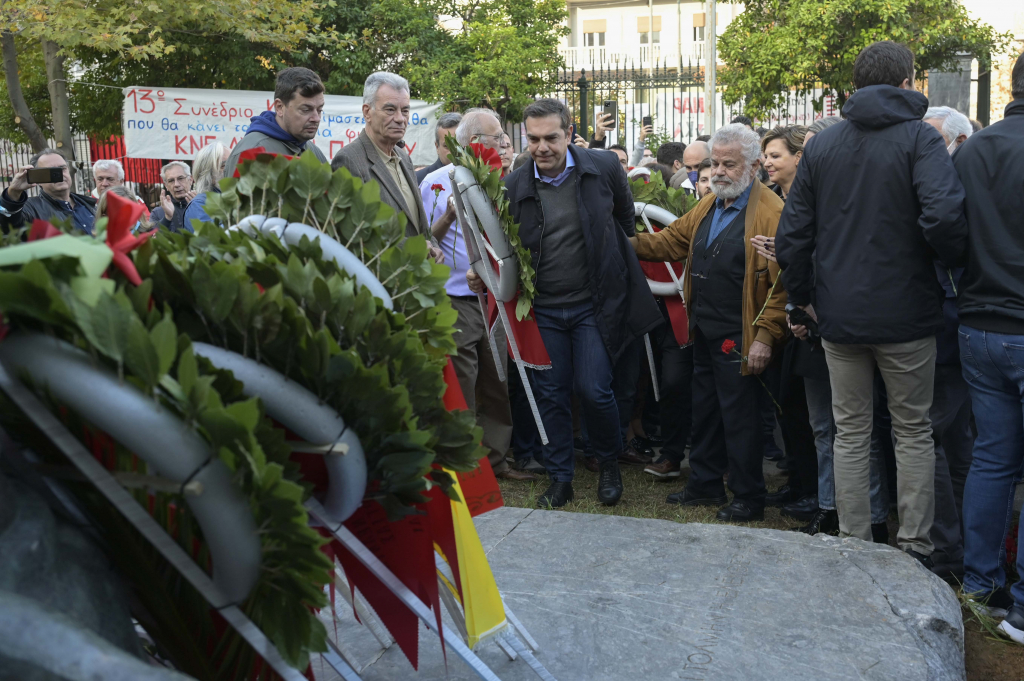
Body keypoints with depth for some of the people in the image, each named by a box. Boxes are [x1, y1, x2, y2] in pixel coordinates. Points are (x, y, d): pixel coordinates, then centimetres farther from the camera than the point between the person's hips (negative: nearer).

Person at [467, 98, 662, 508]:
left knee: (593, 390, -5)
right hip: (543, 309, 2)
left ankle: (609, 463, 23)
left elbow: (625, 216, 13)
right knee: (551, 395, 8)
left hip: (594, 305, -1)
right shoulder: (513, 186, -4)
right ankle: (559, 479, 23)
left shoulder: (603, 167, -5)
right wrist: (482, 274, -14)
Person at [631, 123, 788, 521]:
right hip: (704, 331, 8)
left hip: (740, 337, -8)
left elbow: (781, 280, -20)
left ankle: (748, 499, 15)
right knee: (705, 409, 18)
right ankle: (705, 485, 32)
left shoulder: (771, 212, -16)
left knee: (739, 414, 1)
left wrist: (766, 335, -22)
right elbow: (672, 241, 20)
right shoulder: (709, 206, 13)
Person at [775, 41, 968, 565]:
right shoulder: (918, 137, -8)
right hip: (905, 313, -3)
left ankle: (853, 546, 18)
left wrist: (803, 297, 14)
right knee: (913, 430, 11)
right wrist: (958, 264, -5)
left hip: (839, 317, 3)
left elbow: (791, 236, 4)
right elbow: (943, 216, -23)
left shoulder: (821, 145, 6)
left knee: (850, 432, 12)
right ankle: (914, 548, 15)